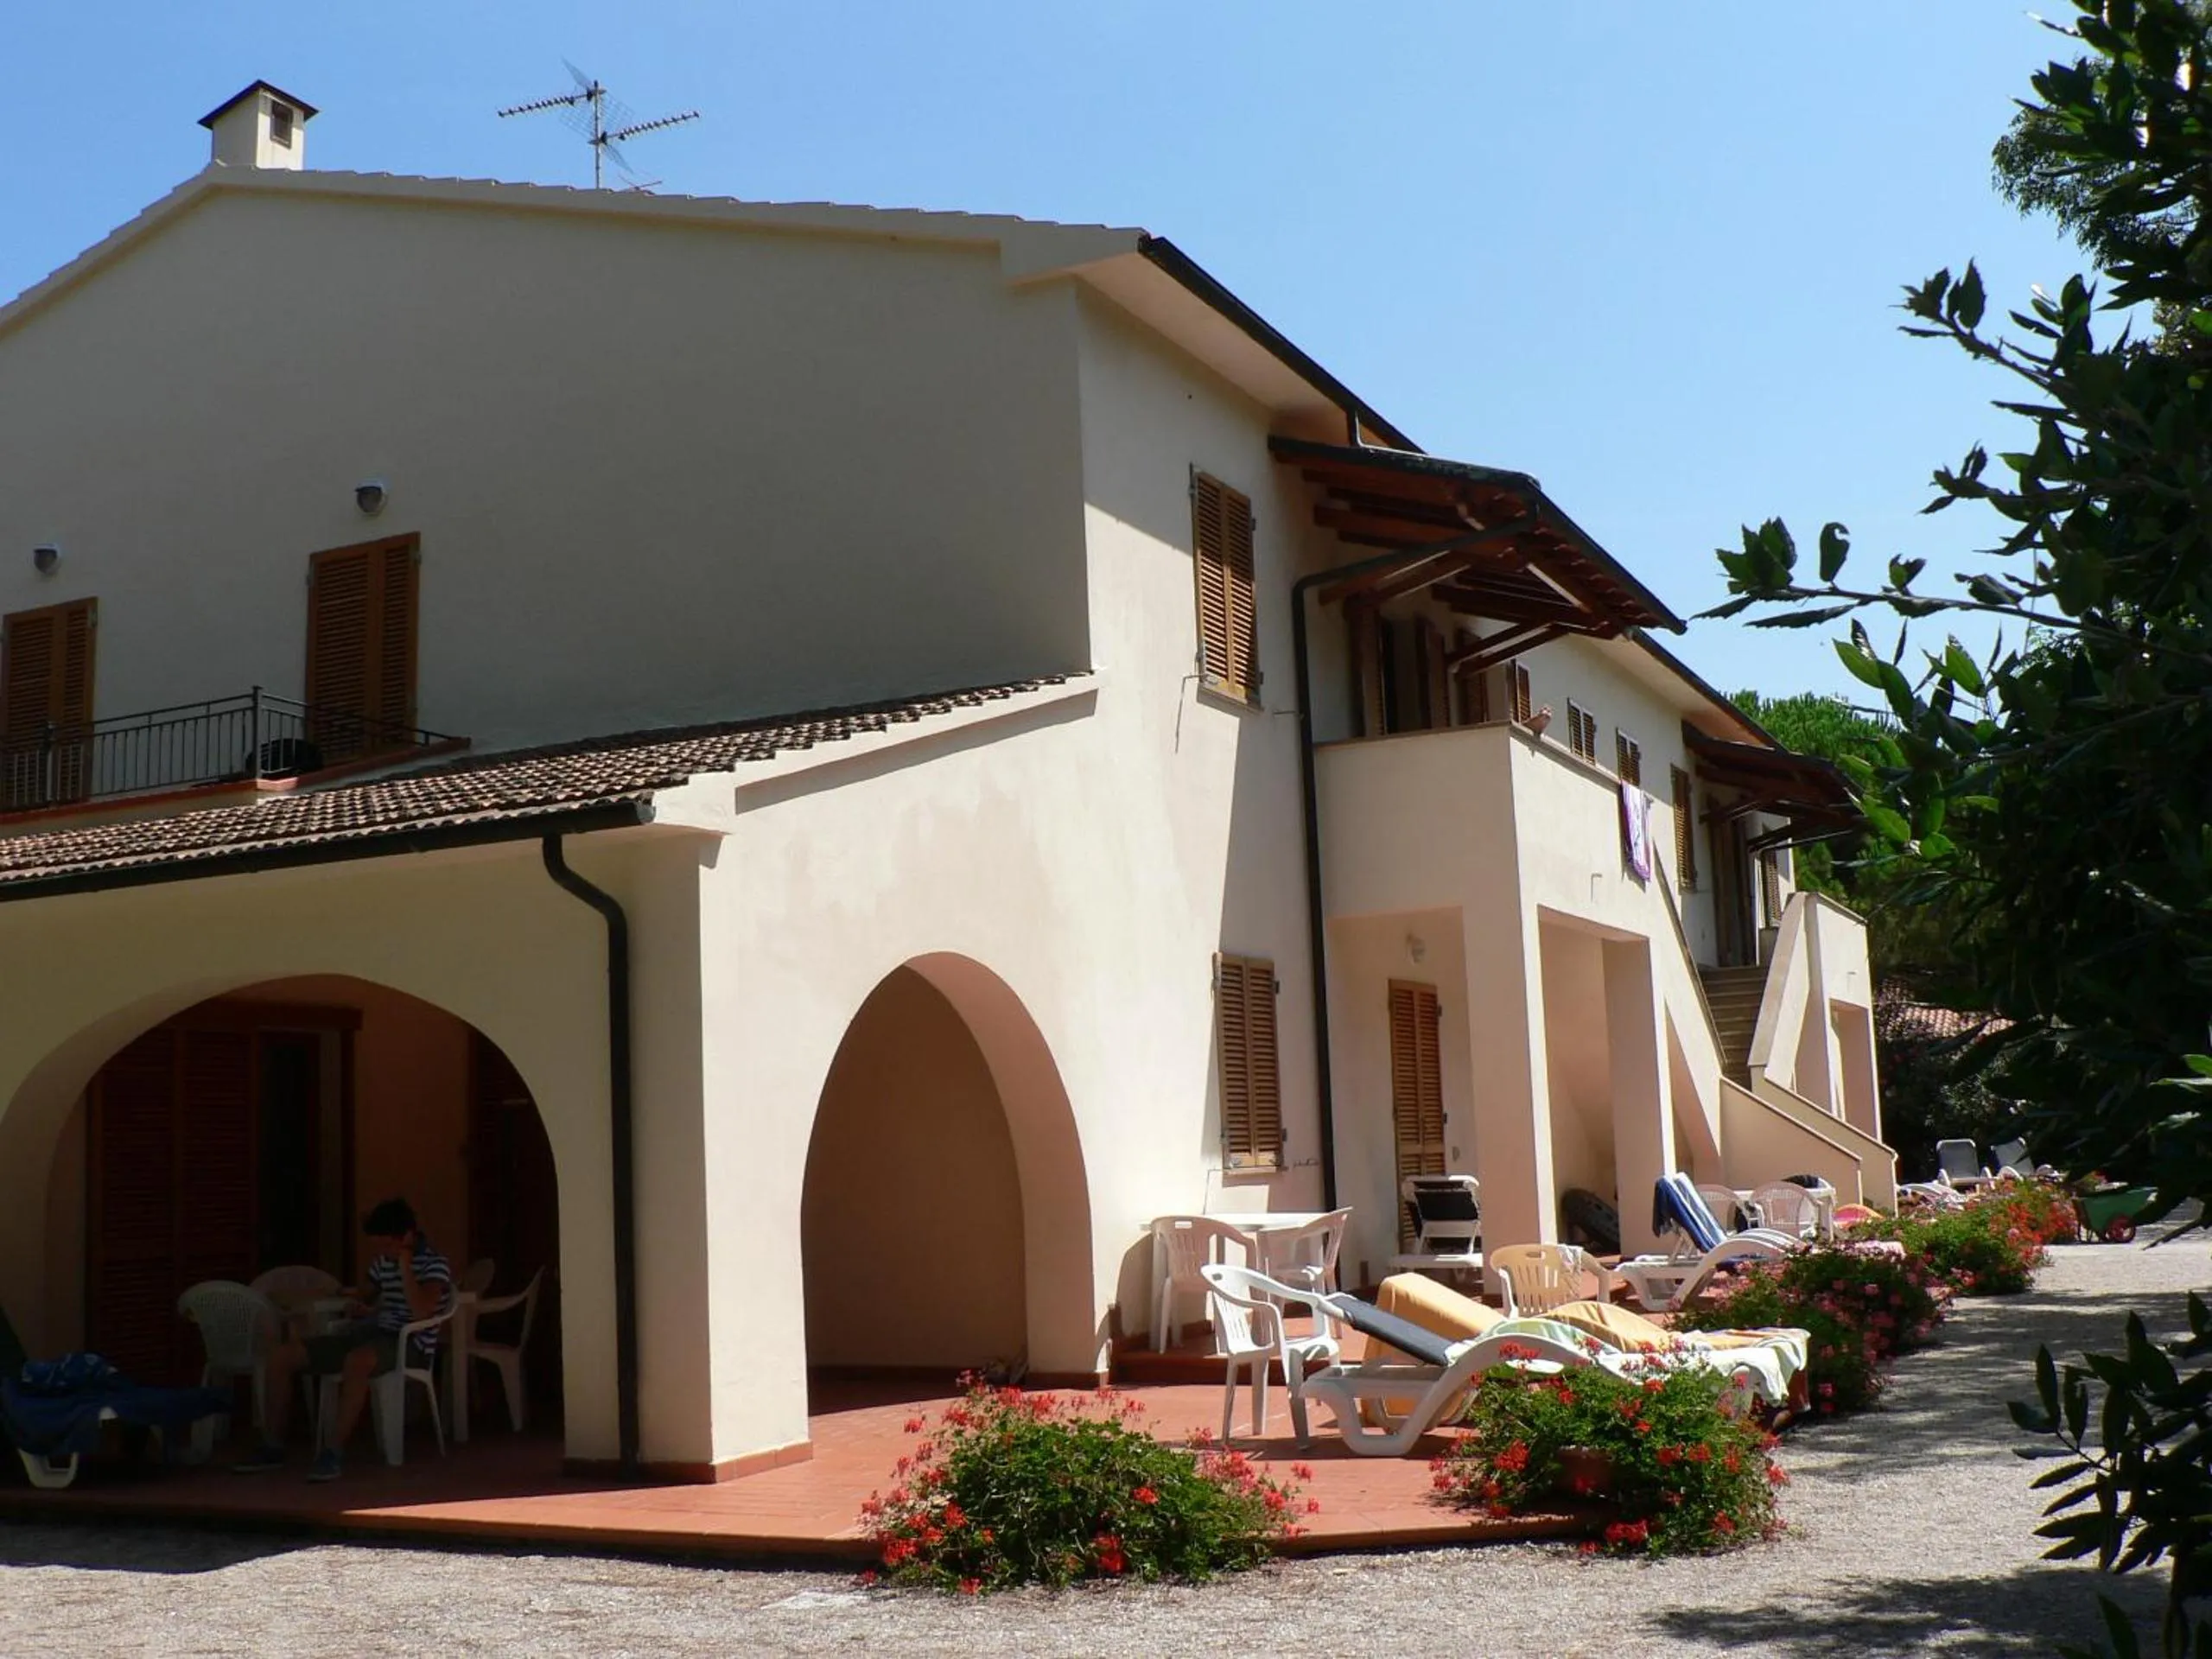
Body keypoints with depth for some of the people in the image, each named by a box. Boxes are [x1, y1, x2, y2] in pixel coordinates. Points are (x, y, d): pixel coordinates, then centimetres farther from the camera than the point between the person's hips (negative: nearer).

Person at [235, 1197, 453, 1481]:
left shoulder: (435, 1264, -10)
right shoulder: (382, 1261, 13)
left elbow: (421, 1312, -26)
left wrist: (404, 1266, -19)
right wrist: (365, 1309, 8)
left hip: (411, 1342, -8)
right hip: (373, 1333, 8)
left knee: (357, 1361, -43)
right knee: (281, 1356, -4)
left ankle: (333, 1452, -37)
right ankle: (273, 1447, 2)